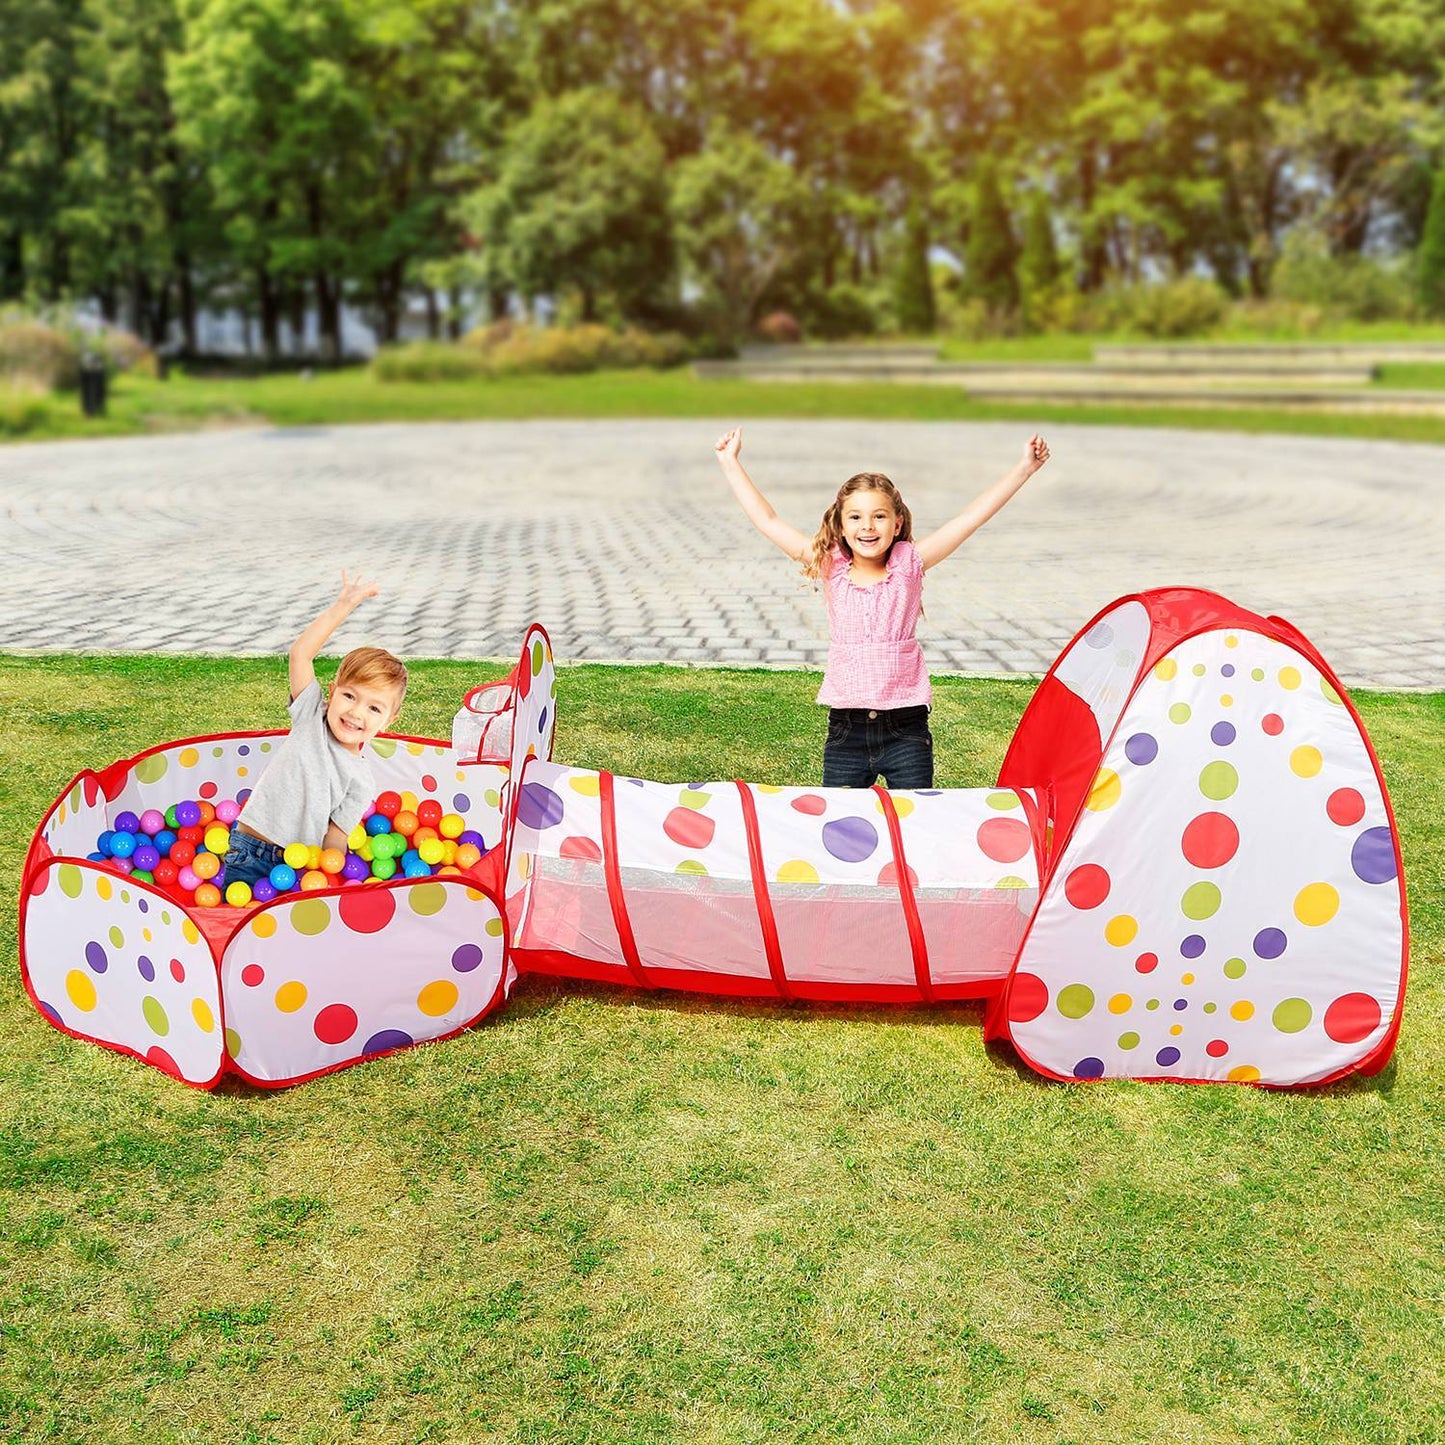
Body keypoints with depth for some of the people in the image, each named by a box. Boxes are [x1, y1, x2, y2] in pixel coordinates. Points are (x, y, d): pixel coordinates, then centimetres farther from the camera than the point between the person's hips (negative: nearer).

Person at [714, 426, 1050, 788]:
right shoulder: (830, 567, 1)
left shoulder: (909, 564, -1)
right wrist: (730, 462, 5)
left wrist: (1025, 468, -6)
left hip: (905, 729, -1)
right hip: (846, 730, 1)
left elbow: (972, 516, -3)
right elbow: (767, 521, 3)